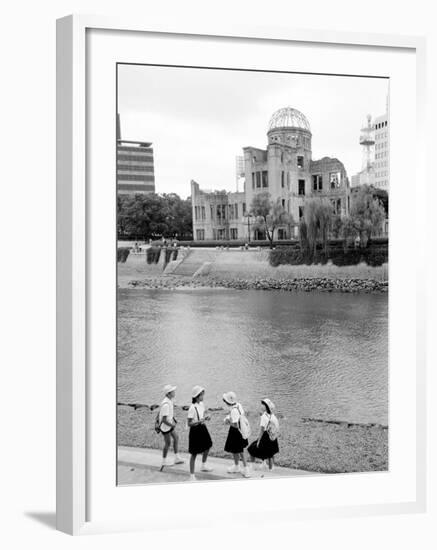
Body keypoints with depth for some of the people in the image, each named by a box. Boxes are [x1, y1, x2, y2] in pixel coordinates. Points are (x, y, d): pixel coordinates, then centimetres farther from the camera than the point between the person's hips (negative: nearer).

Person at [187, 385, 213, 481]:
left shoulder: (201, 404, -1)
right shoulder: (192, 408, -24)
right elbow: (189, 423, -22)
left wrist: (206, 417, -6)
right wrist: (199, 421, -36)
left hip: (202, 428, 8)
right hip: (195, 430, -8)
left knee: (207, 447, 23)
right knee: (194, 453, 1)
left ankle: (203, 466, 48)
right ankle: (192, 475, 12)